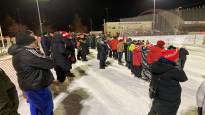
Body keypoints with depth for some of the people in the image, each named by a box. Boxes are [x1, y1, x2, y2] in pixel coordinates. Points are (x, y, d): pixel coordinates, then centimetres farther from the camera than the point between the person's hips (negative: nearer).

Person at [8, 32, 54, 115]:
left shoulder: (17, 53, 6)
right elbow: (49, 64, -24)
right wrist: (50, 62, -4)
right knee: (46, 108, 10)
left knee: (35, 107, 27)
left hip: (27, 86, 10)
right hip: (37, 86, -10)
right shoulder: (27, 52, -26)